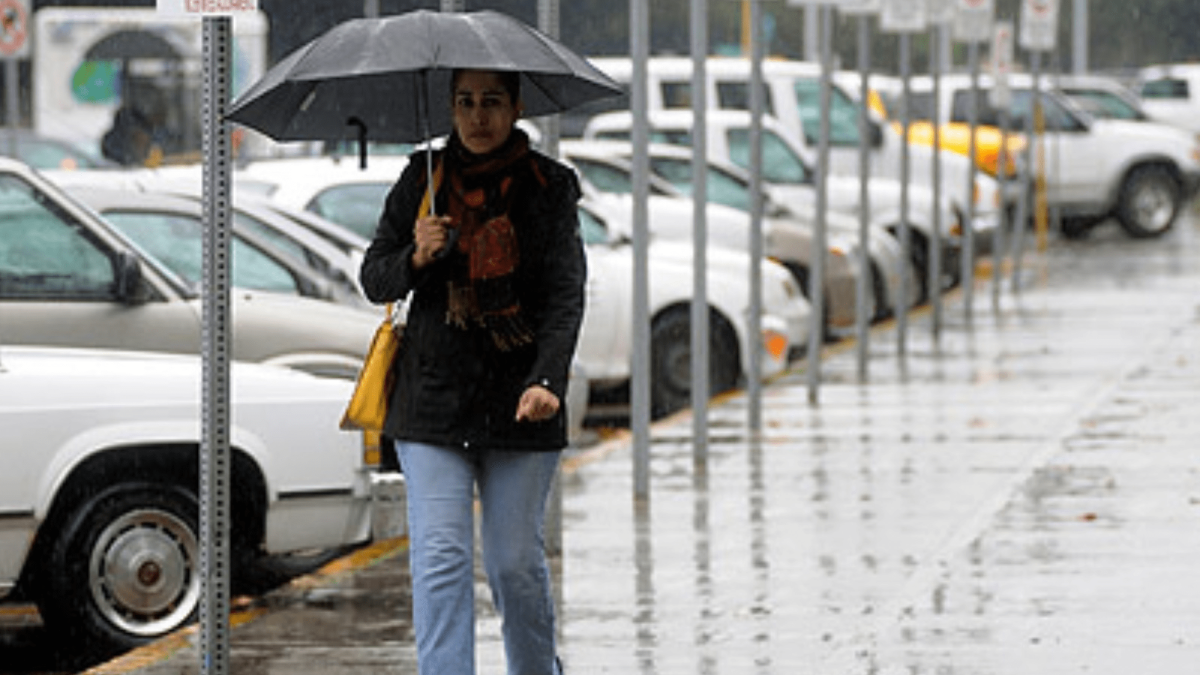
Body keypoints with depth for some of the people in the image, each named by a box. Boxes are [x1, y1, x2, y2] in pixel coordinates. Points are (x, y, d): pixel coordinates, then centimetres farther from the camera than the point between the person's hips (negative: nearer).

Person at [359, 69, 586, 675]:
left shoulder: (549, 187, 0)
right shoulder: (423, 181, 5)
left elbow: (566, 296, -6)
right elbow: (374, 280, 9)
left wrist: (546, 381, -21)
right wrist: (415, 259, -13)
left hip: (518, 403, -1)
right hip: (433, 395, 1)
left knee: (515, 560, 5)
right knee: (440, 556, -9)